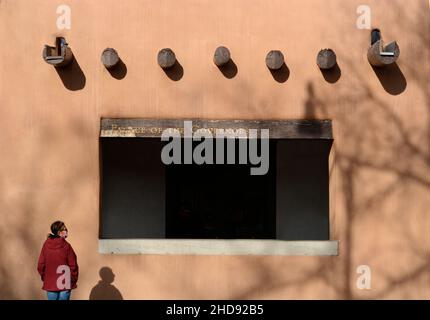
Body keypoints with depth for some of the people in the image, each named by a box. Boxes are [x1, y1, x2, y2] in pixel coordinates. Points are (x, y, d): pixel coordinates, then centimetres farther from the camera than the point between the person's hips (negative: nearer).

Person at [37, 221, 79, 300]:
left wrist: (44, 278, 15)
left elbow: (40, 265, 1)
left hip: (50, 284, 3)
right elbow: (73, 265, -8)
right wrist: (73, 280, 5)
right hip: (65, 284, -3)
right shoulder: (66, 246, -11)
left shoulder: (46, 245, -2)